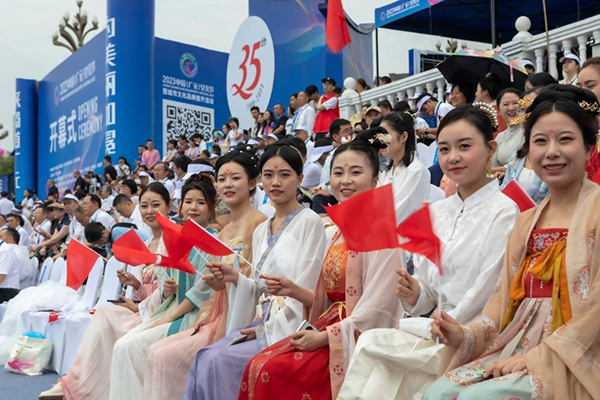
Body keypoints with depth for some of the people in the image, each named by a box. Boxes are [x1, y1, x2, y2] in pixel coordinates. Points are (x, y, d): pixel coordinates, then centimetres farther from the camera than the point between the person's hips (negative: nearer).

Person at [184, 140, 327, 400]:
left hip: (290, 327, -6)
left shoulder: (309, 222, -5)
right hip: (261, 324, 6)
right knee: (204, 358, -18)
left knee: (219, 360, -25)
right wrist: (235, 279, -1)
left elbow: (305, 290, -10)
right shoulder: (261, 231, 18)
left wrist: (267, 329, -11)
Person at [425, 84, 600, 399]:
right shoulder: (526, 223, 16)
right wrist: (466, 335, -6)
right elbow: (504, 298, 12)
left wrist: (537, 357, -16)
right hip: (517, 350, 6)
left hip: (573, 363, -6)